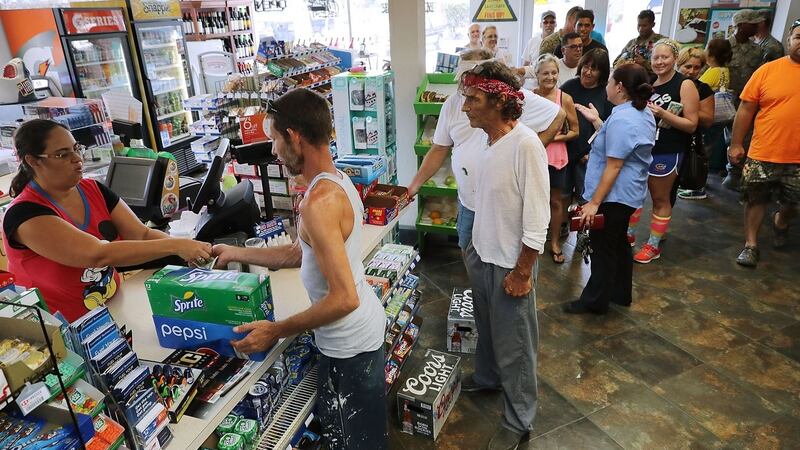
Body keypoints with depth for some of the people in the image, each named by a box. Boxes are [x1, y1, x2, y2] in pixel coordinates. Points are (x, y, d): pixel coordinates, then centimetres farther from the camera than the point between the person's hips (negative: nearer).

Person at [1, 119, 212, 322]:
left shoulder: (94, 190, 3)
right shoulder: (25, 214, -17)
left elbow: (143, 234, -4)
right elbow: (98, 255, -28)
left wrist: (187, 248, -22)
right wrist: (175, 246, -32)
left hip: (114, 308, 6)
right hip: (62, 329, -5)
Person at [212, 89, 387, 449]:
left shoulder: (318, 202, -29)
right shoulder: (337, 179, 3)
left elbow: (344, 298, -31)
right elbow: (300, 253, 11)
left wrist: (276, 331, -21)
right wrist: (236, 253, 17)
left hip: (348, 342, -9)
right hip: (365, 325, 9)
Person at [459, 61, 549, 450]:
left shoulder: (525, 144, -25)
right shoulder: (488, 142, 0)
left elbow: (537, 218, -23)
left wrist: (521, 272, -18)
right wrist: (475, 248, 16)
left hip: (510, 265, -7)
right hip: (482, 256, 8)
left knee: (514, 345, 10)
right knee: (486, 327, 28)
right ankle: (487, 377, 54)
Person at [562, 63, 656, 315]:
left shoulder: (622, 119, -23)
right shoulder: (644, 114, 8)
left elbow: (613, 166, -25)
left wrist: (594, 202, -23)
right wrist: (596, 121, 15)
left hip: (613, 196, -10)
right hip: (629, 194, 10)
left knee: (603, 248, 3)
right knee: (618, 243, 21)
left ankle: (595, 301, 17)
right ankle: (620, 294, 36)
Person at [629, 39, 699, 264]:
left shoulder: (685, 85, -9)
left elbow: (691, 125, -12)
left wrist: (663, 114, -23)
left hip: (666, 153, -5)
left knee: (660, 199, 6)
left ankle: (653, 245, 18)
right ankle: (628, 235, 29)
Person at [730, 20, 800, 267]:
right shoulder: (768, 70, -4)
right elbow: (746, 109, -1)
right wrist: (736, 144, -3)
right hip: (762, 155, -2)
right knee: (755, 200, 7)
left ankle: (780, 222, 47)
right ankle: (750, 245, 21)